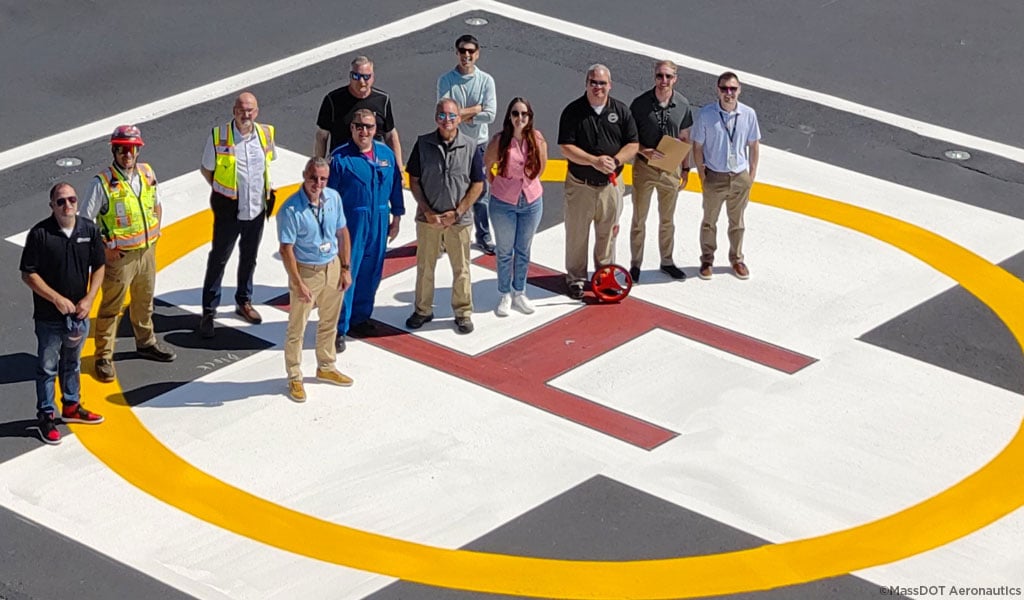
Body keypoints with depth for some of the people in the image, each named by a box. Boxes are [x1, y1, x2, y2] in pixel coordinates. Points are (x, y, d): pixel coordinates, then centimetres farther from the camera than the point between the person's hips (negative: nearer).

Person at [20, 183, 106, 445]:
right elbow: (28, 274, -13)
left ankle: (71, 406, 38)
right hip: (49, 316, -4)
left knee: (72, 363, 21)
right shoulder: (40, 234, -17)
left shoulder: (89, 229, -4)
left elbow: (98, 267, 4)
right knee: (48, 367, 7)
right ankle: (46, 416, 18)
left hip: (79, 314, 4)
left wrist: (88, 299, -8)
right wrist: (57, 299, -17)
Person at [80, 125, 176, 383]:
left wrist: (156, 232, 10)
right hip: (119, 256, -6)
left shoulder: (147, 173, -1)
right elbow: (84, 221, -16)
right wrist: (103, 249, -16)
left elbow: (156, 204, 18)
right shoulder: (103, 183, -19)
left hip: (147, 251, 6)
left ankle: (146, 342, 43)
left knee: (145, 301, 23)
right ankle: (104, 358, 13)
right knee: (110, 308, 3)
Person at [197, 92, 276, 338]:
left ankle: (244, 302, 36)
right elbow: (206, 168, -1)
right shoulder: (218, 136, -14)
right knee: (218, 259, 2)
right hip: (229, 209, -4)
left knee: (249, 258, 19)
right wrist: (221, 190, -5)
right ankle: (208, 312, 9)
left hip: (257, 208, 4)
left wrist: (267, 192, 9)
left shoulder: (266, 134, -3)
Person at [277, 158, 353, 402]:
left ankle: (326, 367, 40)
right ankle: (294, 378, 20)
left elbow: (342, 232, 6)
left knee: (329, 322, 21)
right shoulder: (291, 210, -22)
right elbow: (286, 249, -19)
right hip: (306, 271, -6)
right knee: (297, 329, 6)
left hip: (332, 267, 6)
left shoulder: (333, 198, -5)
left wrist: (345, 269, 5)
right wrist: (298, 284, -19)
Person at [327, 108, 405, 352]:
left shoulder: (386, 154, 4)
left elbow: (395, 187, 13)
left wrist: (396, 218, 13)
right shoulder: (340, 158, -9)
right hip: (351, 223, -5)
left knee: (370, 274, 13)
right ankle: (339, 329, 1)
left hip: (379, 223, 5)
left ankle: (360, 319, 29)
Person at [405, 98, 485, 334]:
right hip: (428, 218, 1)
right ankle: (423, 310, 25)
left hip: (458, 219, -1)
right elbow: (414, 180, 0)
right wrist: (427, 211, -9)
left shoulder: (470, 147, -5)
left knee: (461, 268, 7)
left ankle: (463, 313, 20)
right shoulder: (423, 144, -4)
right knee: (424, 266, 10)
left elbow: (477, 184, -2)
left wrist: (457, 212, -9)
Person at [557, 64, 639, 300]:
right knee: (577, 234, 5)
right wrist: (595, 161, -22)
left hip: (611, 184, 2)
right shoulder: (573, 111, -7)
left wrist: (615, 160, -16)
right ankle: (576, 279, 19)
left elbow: (633, 144, 3)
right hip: (580, 185, -2)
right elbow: (566, 148, -11)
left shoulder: (621, 111, 2)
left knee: (608, 233, 12)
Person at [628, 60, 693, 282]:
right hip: (645, 167, -3)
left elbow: (684, 137, 6)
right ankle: (635, 264, 18)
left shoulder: (682, 104, -5)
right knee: (639, 219, 7)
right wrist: (644, 151, -23)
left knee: (667, 219, 16)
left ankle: (667, 262, 30)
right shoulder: (640, 103, -14)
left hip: (671, 168, 3)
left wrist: (685, 168, 9)